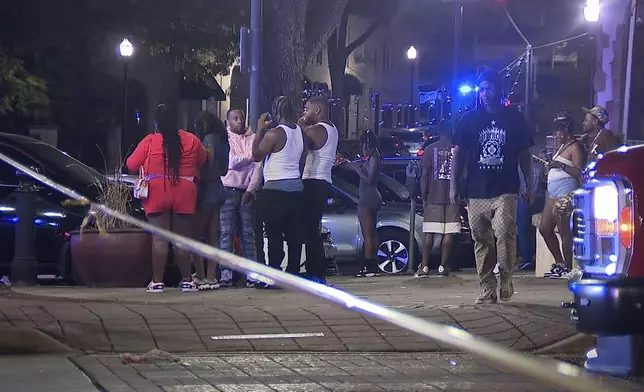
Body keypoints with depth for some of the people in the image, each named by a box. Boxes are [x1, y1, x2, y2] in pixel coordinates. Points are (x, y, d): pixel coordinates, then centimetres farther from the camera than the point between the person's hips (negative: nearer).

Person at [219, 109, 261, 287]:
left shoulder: (253, 138, 8)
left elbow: (257, 167, 2)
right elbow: (231, 162, -9)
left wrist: (251, 189, -8)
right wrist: (252, 155, -16)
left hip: (247, 191, 2)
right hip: (228, 190, -2)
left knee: (248, 233, 2)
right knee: (226, 233, -5)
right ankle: (226, 274, -8)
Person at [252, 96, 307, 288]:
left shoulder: (274, 133, -14)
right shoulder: (300, 133, 9)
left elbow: (256, 155, -6)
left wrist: (260, 130, -1)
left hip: (275, 190, -7)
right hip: (296, 188, 7)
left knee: (274, 235, -5)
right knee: (294, 236, 7)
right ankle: (293, 274, 9)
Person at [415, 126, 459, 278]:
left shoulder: (430, 149, 1)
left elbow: (424, 176, 0)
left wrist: (424, 198, 5)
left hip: (433, 197, 0)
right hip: (453, 197, 0)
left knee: (429, 233, 2)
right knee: (449, 233, 2)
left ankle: (424, 267, -3)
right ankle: (443, 266, -1)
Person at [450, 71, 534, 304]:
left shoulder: (515, 120, 9)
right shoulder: (469, 120, 11)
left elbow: (524, 154, 13)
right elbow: (458, 153, 12)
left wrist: (529, 184, 7)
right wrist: (454, 186, 5)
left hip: (505, 191, -2)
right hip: (477, 192, 2)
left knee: (504, 233, -20)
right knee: (481, 241, 2)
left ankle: (506, 279, -5)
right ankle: (487, 290, 7)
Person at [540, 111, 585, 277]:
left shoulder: (575, 147, -7)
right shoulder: (561, 147, 22)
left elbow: (579, 172, -17)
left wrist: (561, 165, -22)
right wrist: (550, 165, 17)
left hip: (565, 192, -11)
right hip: (553, 193, 11)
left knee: (564, 231, -11)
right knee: (544, 228, 10)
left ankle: (568, 267, -8)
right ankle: (559, 263, 17)